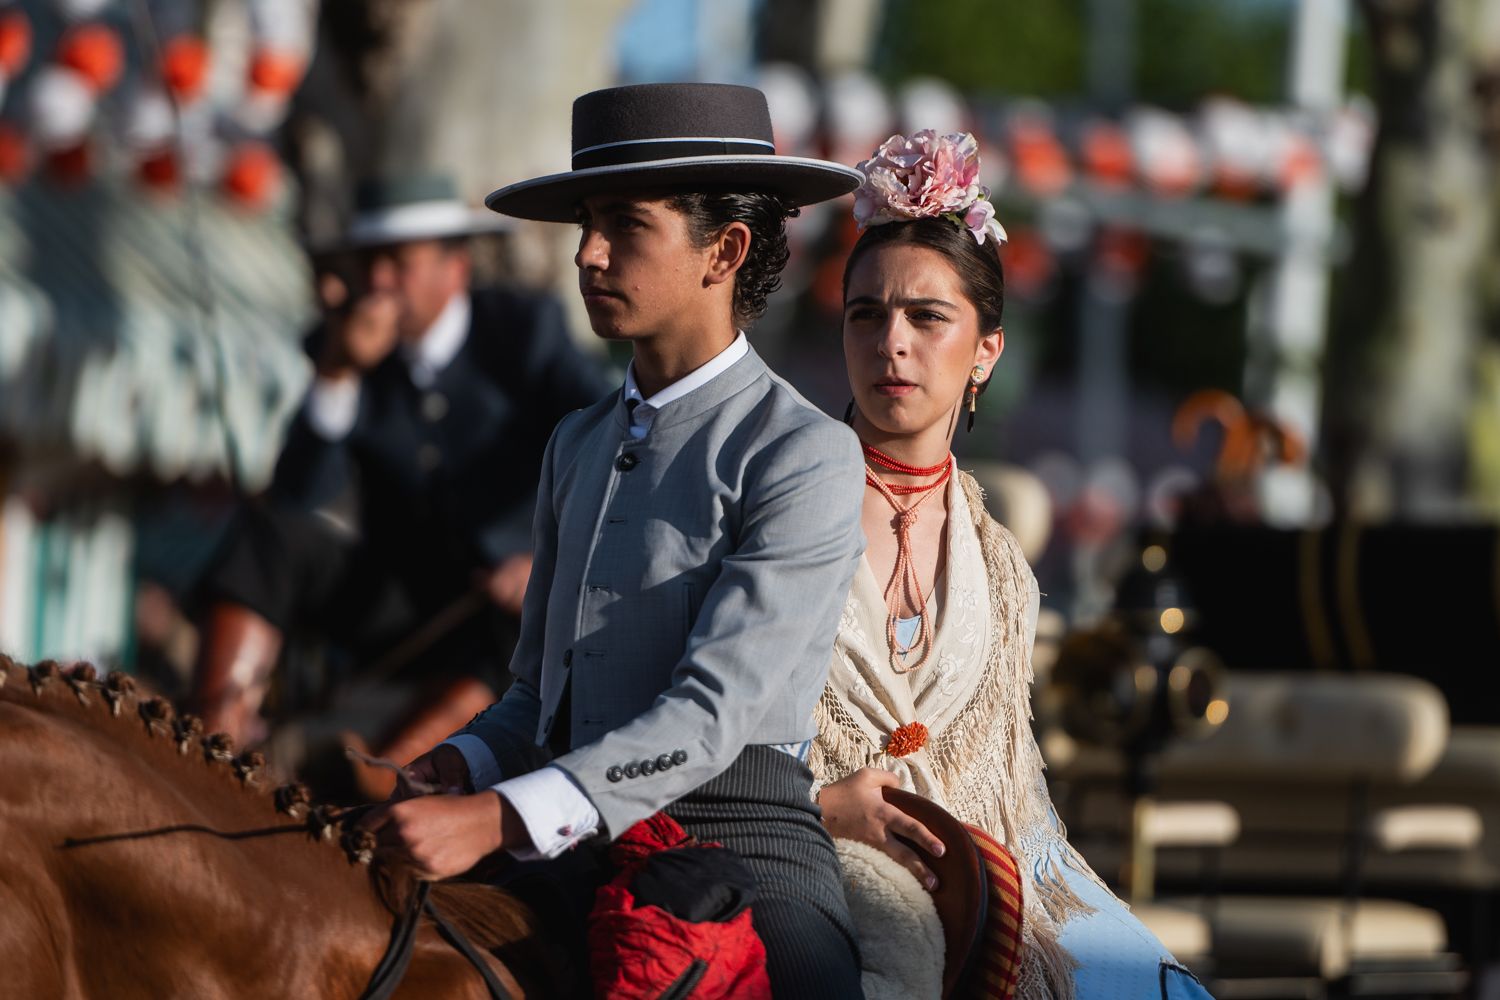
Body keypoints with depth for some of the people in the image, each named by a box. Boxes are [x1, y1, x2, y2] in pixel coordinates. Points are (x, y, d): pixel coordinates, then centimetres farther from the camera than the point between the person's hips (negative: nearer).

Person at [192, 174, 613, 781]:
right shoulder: (343, 347, 1)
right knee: (273, 533, -21)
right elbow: (298, 501, -10)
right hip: (396, 600, 4)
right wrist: (338, 372, -21)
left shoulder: (525, 328, -6)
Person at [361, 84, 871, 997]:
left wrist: (497, 819, -25)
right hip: (572, 845, 6)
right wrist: (455, 767, -1)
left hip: (739, 837, -6)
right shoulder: (578, 447, 19)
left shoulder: (804, 455, -5)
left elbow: (714, 711, -15)